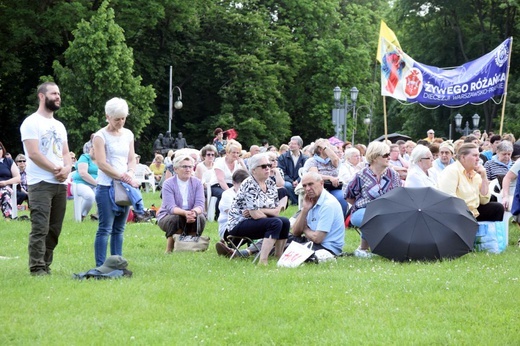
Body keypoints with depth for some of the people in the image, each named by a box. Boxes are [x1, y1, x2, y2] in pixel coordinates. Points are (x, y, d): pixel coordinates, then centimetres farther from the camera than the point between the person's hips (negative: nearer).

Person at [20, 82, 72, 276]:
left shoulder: (59, 125, 20)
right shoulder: (31, 122, -4)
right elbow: (33, 153, -13)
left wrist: (67, 169, -3)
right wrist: (55, 169, -10)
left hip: (60, 184, 7)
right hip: (40, 184, -7)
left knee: (54, 229, 6)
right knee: (40, 228, -12)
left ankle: (45, 265, 12)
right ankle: (37, 268, -11)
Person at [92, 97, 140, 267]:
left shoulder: (128, 134, 13)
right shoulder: (101, 136, -5)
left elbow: (132, 159, 14)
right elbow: (101, 163, -12)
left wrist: (130, 174, -7)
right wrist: (123, 176, -16)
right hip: (106, 187, -6)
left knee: (119, 229, 9)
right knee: (105, 229, -8)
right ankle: (101, 266, -8)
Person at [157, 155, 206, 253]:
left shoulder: (197, 183, -2)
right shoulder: (168, 184, -12)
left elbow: (200, 204, -14)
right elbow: (170, 207, -25)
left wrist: (194, 212, -40)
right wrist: (184, 213, -45)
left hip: (191, 216, 3)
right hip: (167, 216, -3)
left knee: (201, 218, -27)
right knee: (176, 218, -35)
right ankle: (169, 250, -18)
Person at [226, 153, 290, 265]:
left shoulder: (270, 184, 7)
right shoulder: (249, 185, -17)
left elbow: (277, 211, -1)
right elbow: (255, 214, -23)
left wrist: (260, 210, -17)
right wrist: (270, 212, -5)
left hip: (254, 222, 8)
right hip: (238, 225, -7)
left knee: (285, 222, -14)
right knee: (276, 223, -27)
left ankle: (278, 258, -5)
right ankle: (262, 261, -33)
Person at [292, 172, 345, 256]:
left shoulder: (328, 204, -18)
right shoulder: (311, 202, 9)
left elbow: (316, 238, -21)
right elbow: (296, 233, 5)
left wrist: (305, 230, 0)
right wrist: (305, 209, -6)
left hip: (328, 248, -9)